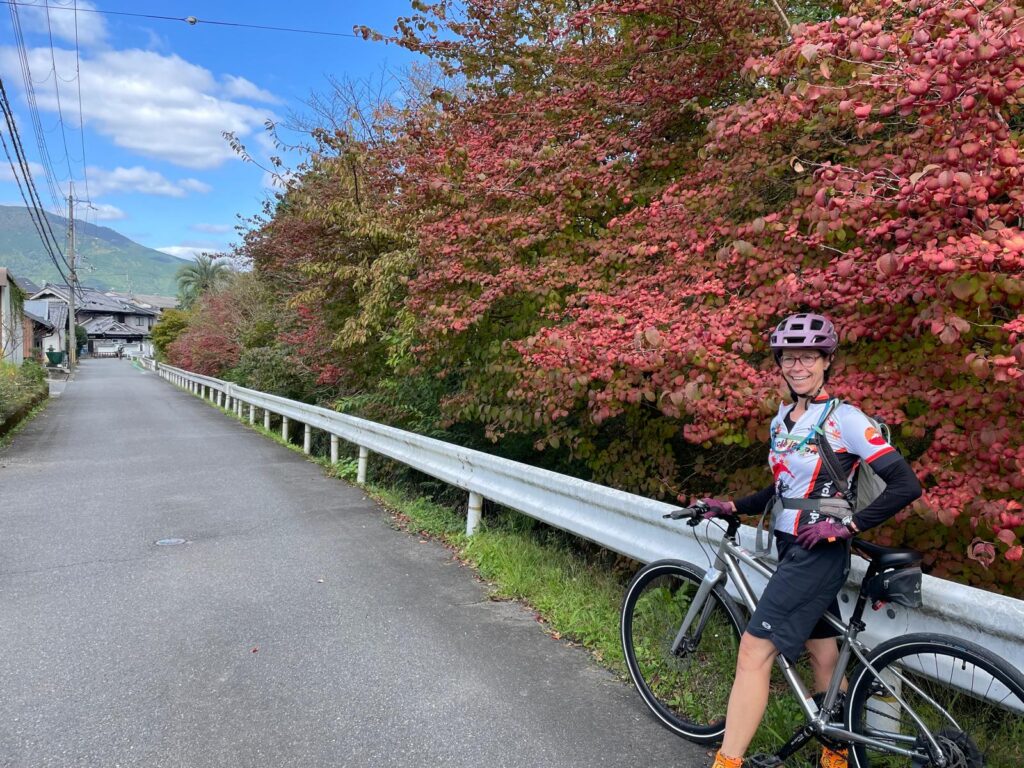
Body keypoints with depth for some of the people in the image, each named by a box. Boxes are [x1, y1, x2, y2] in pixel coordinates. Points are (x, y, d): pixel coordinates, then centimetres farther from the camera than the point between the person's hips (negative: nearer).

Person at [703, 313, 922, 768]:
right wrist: (731, 507, 7)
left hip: (818, 554, -7)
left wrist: (846, 524, -19)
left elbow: (906, 485, -14)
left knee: (754, 651, -10)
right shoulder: (782, 419, 10)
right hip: (790, 548, 7)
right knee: (823, 658, 17)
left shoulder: (843, 419, -11)